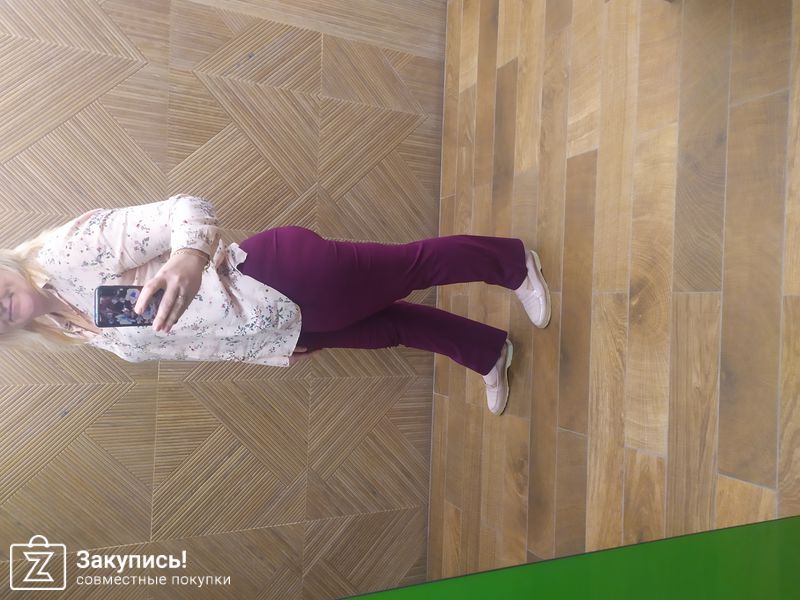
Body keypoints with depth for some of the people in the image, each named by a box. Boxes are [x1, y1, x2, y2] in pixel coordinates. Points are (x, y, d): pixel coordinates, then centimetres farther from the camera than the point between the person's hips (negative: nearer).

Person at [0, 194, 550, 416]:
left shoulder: (68, 250, -14)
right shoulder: (90, 335, 9)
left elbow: (187, 207, -20)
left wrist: (189, 253, -42)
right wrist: (272, 352, 11)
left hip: (284, 277, -7)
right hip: (283, 329, 7)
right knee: (392, 327, 20)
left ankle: (513, 261, 35)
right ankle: (487, 351, 43)